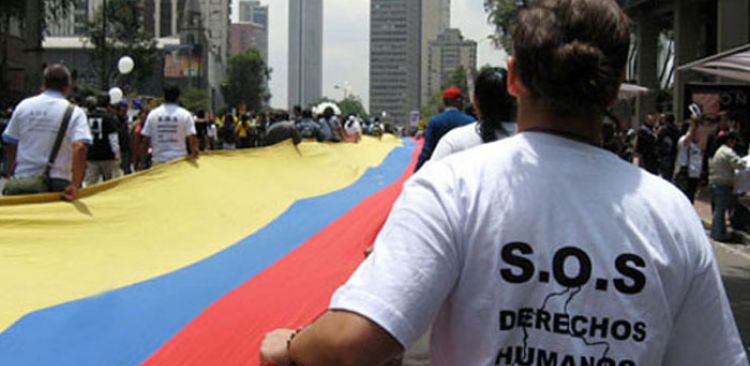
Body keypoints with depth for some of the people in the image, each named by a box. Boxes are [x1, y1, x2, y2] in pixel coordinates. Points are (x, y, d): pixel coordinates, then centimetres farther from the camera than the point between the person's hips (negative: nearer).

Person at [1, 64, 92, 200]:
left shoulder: (23, 106, 6)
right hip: (57, 183, -3)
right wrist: (76, 185, -20)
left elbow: (10, 143, 10)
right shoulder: (74, 112, -5)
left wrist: (11, 174, 20)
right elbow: (80, 148, -19)